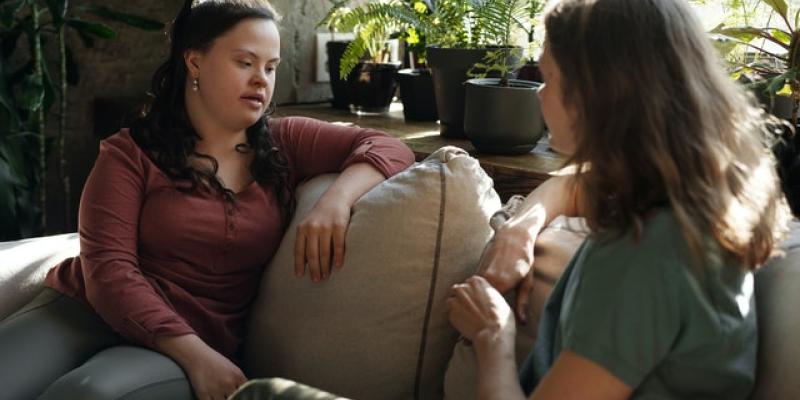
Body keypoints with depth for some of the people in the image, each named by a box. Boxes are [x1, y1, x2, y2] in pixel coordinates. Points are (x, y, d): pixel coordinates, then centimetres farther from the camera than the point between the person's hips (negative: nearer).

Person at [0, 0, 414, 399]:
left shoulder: (285, 145, 9)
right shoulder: (131, 153, 1)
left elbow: (388, 148, 5)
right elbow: (107, 268, -9)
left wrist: (336, 199, -18)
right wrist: (195, 354, -22)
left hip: (202, 339, 0)